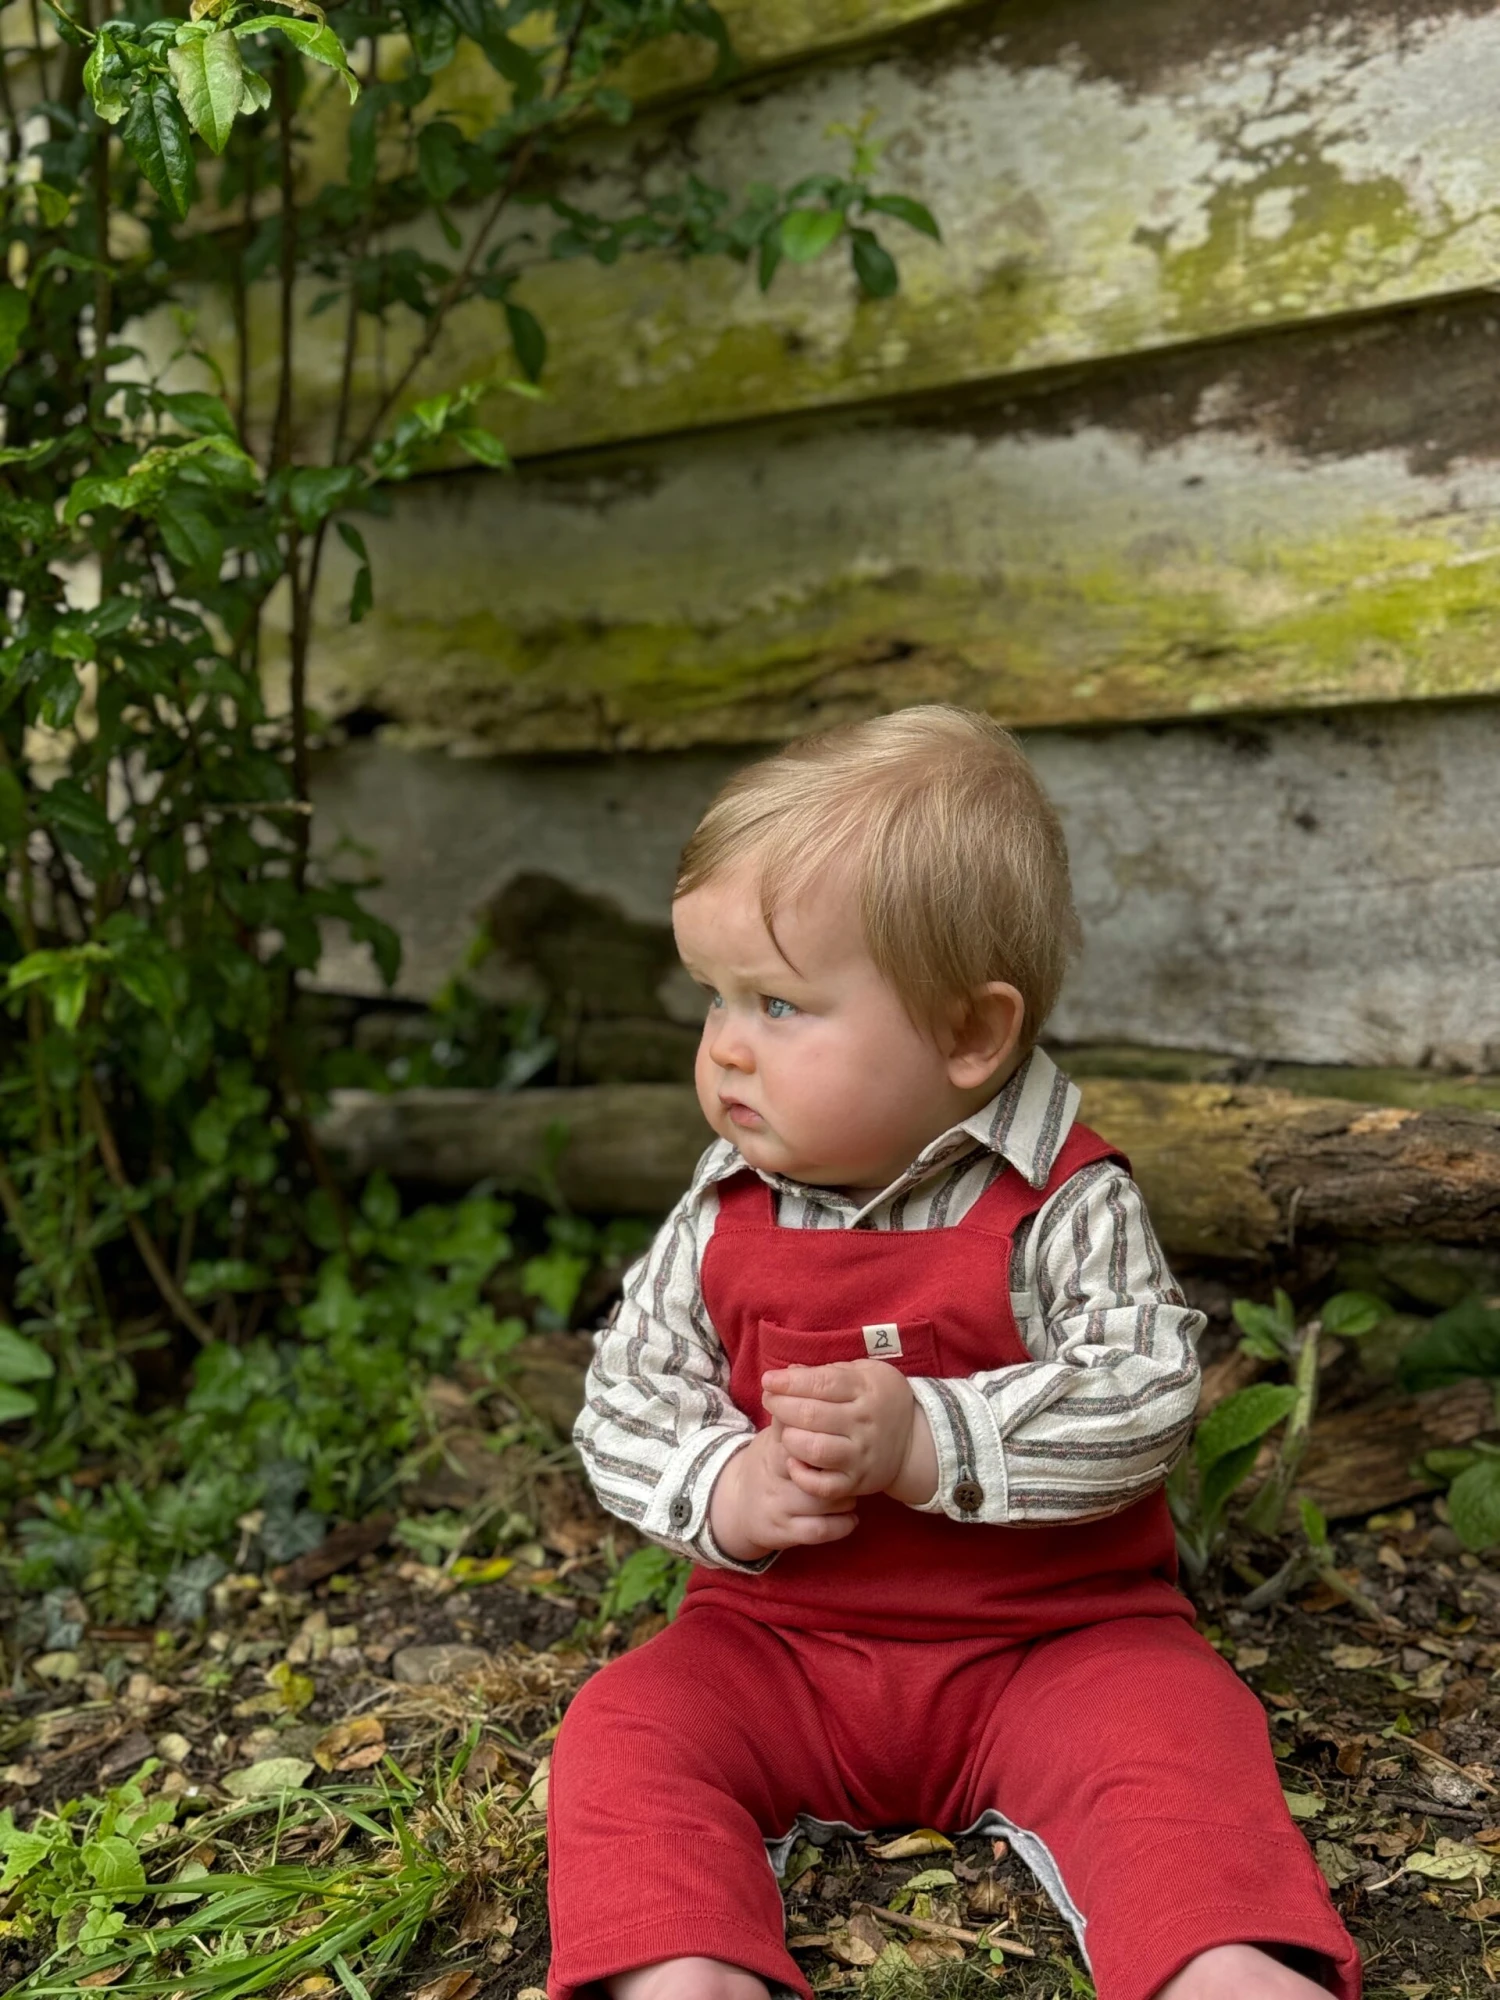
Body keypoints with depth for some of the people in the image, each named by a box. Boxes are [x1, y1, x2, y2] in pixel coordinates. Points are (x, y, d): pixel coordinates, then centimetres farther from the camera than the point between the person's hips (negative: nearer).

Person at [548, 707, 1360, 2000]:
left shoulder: (1068, 1207, -11)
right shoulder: (719, 1223, 0)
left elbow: (1141, 1407, -19)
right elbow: (625, 1403, 3)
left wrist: (925, 1441, -30)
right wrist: (727, 1492, -19)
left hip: (1053, 1638, -3)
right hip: (782, 1637, 3)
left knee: (1168, 1730, -29)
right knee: (624, 1735, -19)